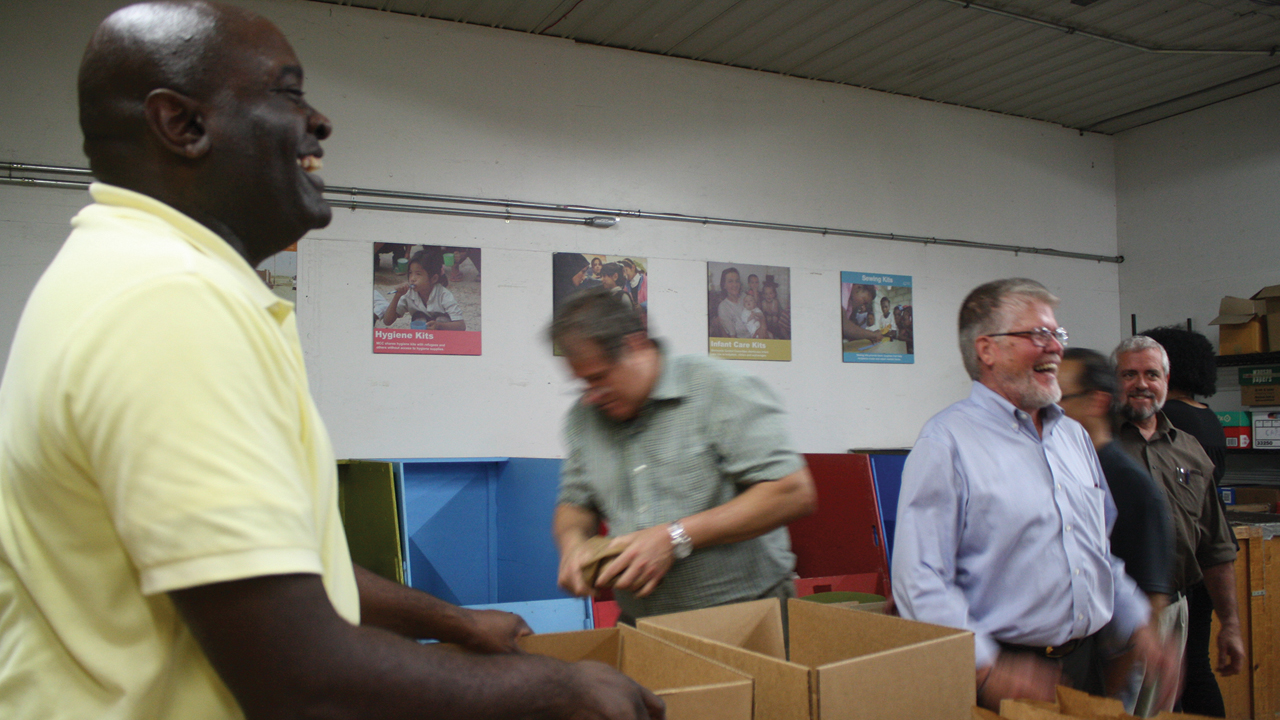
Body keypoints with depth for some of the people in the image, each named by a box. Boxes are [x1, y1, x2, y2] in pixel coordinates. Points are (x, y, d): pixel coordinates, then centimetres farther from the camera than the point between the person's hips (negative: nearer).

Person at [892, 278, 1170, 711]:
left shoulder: (1073, 436, 12)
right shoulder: (948, 442, -13)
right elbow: (921, 580, -20)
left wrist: (1138, 627, 10)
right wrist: (986, 669, -26)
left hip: (1086, 663, 7)